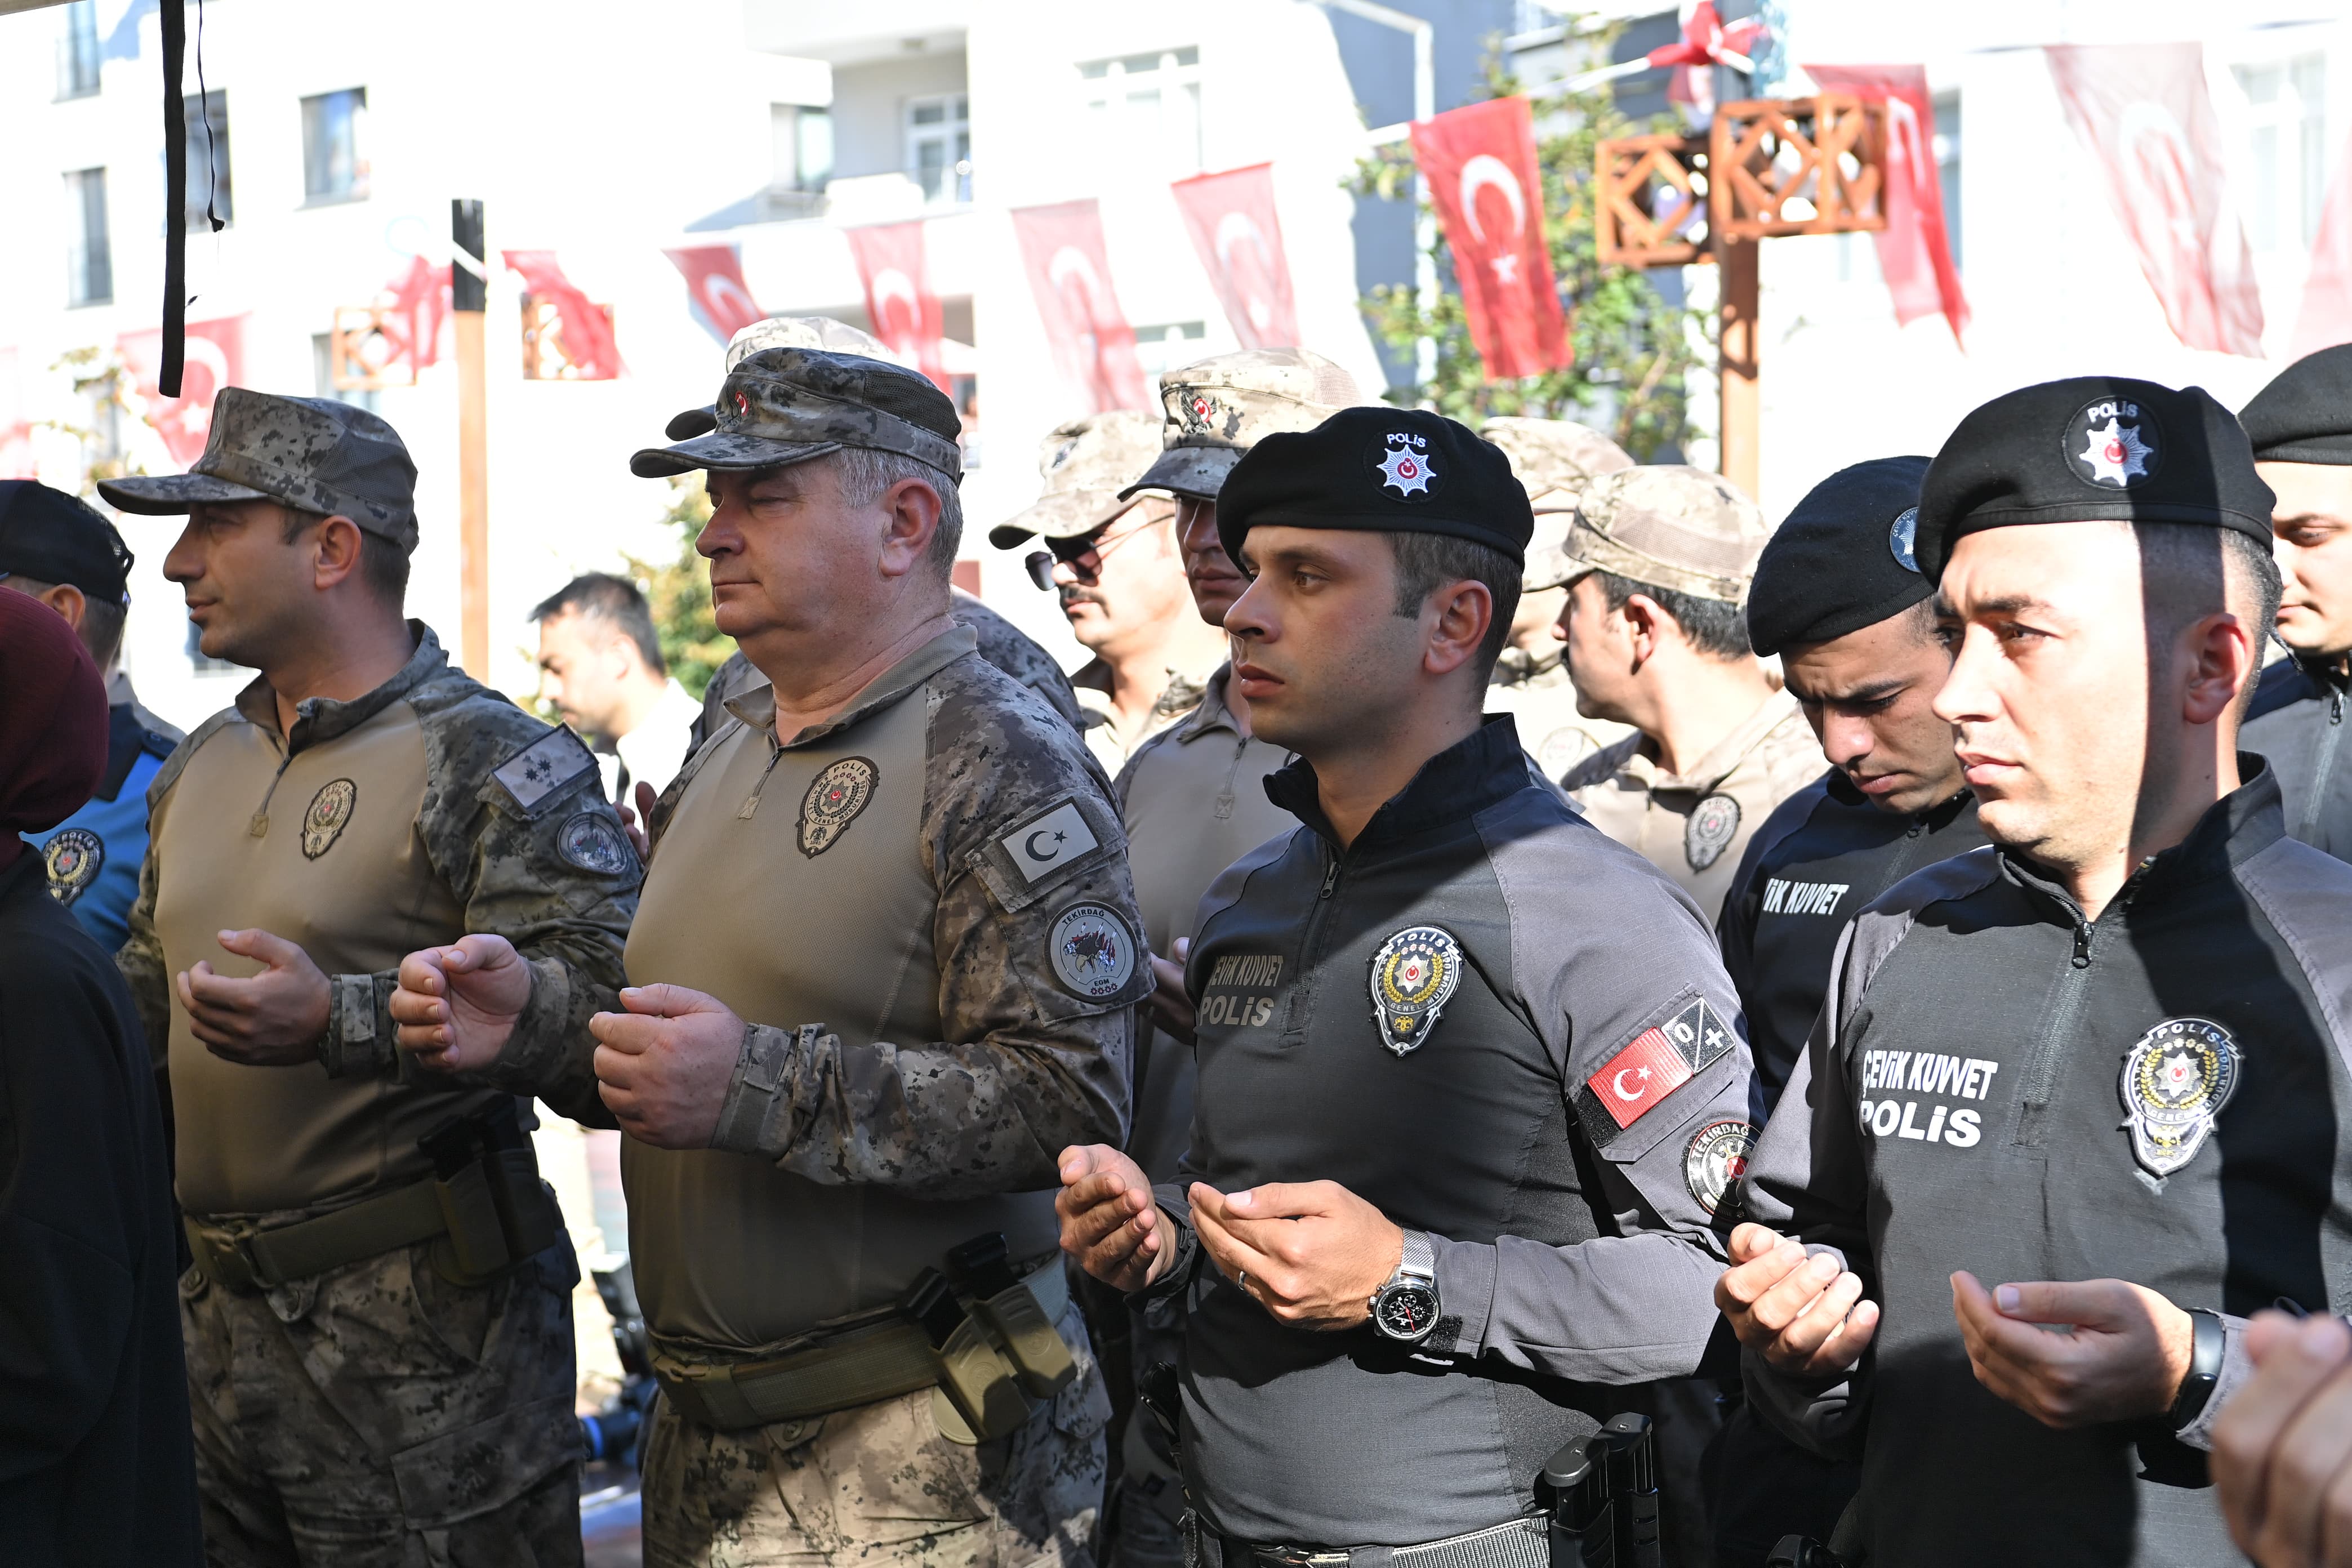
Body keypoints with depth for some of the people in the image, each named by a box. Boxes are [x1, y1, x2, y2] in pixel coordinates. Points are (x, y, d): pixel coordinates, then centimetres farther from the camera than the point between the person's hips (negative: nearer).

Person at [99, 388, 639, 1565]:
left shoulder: (496, 763, -10)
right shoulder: (203, 764, 16)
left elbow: (588, 1004, -23)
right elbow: (144, 992, 28)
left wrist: (339, 1022, -31)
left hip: (420, 1333, -8)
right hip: (219, 1319, 8)